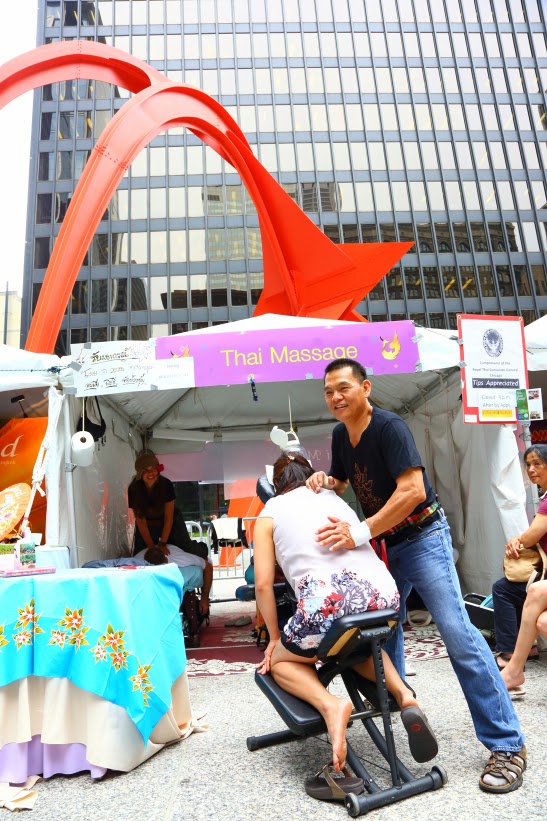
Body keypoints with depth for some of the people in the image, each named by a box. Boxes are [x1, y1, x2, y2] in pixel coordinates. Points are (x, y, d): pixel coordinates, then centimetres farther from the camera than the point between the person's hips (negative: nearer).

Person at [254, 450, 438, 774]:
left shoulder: (270, 512, 14)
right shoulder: (333, 497, 27)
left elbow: (263, 584, 10)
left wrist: (275, 636, 21)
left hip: (326, 605, -5)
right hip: (384, 595, 5)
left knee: (281, 661, 26)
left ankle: (329, 705, -3)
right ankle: (403, 694, 11)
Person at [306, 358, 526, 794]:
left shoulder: (390, 427, -21)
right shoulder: (340, 435, 3)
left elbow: (412, 490, -31)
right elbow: (341, 482, 18)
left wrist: (361, 532, -34)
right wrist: (324, 480, -5)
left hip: (421, 536, -8)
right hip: (384, 542, 8)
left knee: (458, 634, -11)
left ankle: (507, 745, 0)